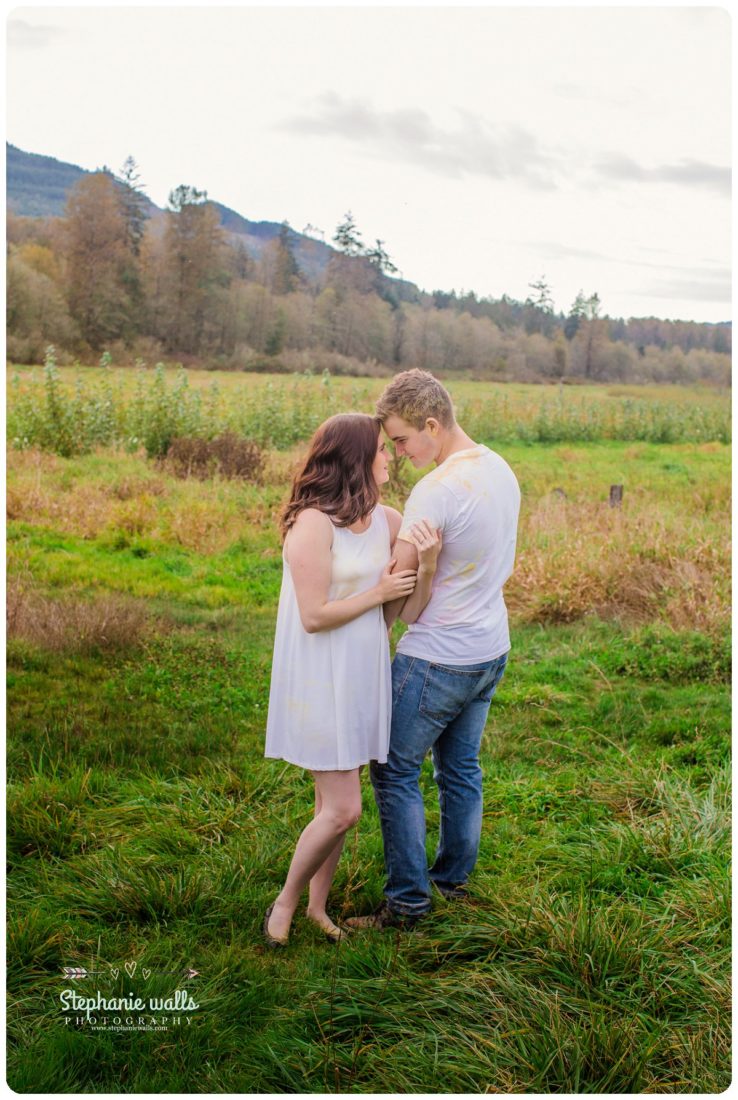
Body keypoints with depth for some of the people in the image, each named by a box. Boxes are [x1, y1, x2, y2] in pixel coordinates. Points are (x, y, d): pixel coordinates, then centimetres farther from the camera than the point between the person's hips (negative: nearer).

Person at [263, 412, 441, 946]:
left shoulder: (388, 521, 2)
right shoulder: (313, 523, -18)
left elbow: (412, 607, 2)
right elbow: (314, 616, -20)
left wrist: (429, 561, -15)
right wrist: (377, 594, -11)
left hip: (365, 676, 7)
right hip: (322, 679, -6)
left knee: (337, 803, 15)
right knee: (342, 809, -4)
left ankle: (318, 905, 32)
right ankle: (285, 902, 19)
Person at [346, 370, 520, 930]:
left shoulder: (436, 490, -24)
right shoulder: (501, 470, 4)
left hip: (436, 660, -9)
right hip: (491, 650, 9)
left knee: (395, 771, 5)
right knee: (461, 765, 21)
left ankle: (408, 901, 12)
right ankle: (454, 875, 36)